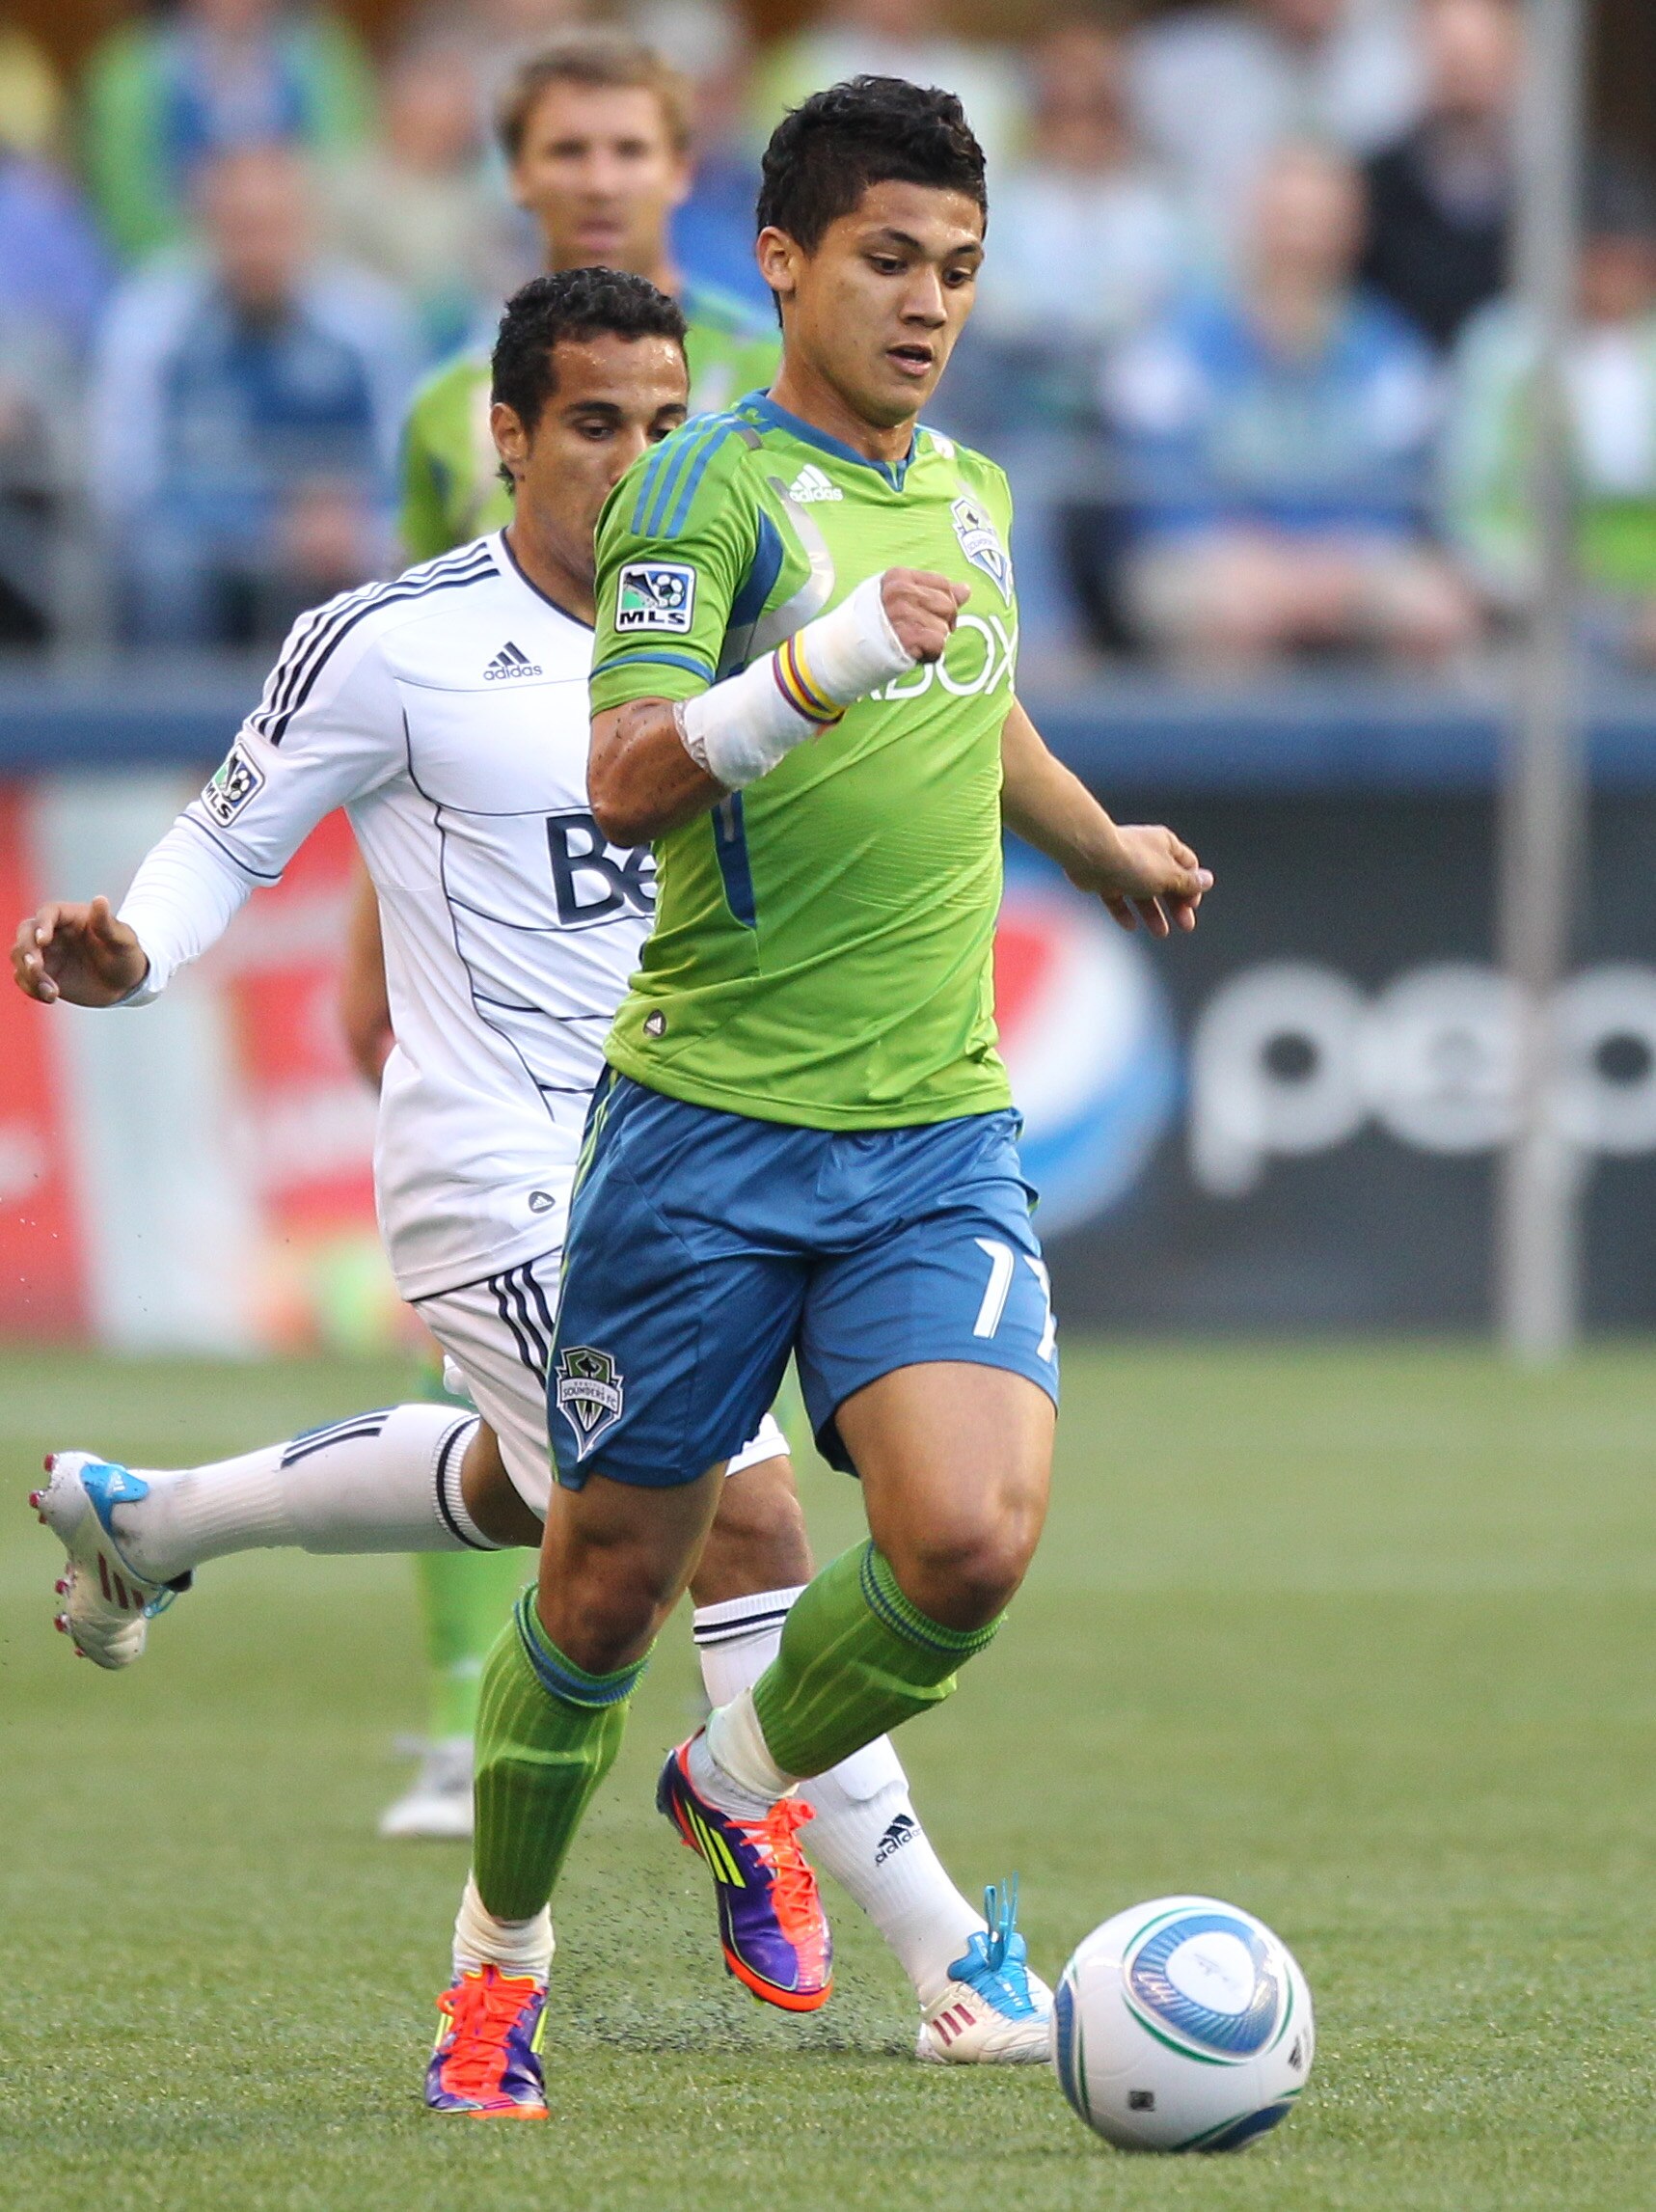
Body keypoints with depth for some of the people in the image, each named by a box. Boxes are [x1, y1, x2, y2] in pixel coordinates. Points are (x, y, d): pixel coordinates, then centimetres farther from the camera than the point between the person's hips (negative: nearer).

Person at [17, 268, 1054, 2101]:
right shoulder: (391, 644, -12)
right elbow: (232, 835, -2)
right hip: (499, 1177, -8)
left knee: (524, 1489, 30)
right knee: (747, 1517, -18)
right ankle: (951, 1968, -17)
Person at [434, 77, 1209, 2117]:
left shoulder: (970, 491, 13)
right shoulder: (708, 488, -8)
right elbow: (626, 784, -21)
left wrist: (1108, 846, 50)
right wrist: (818, 663, -35)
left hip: (939, 1134, 4)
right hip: (708, 1128, -4)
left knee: (969, 1542, -17)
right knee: (610, 1582, 3)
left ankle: (748, 1790, 12)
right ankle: (500, 1954, 27)